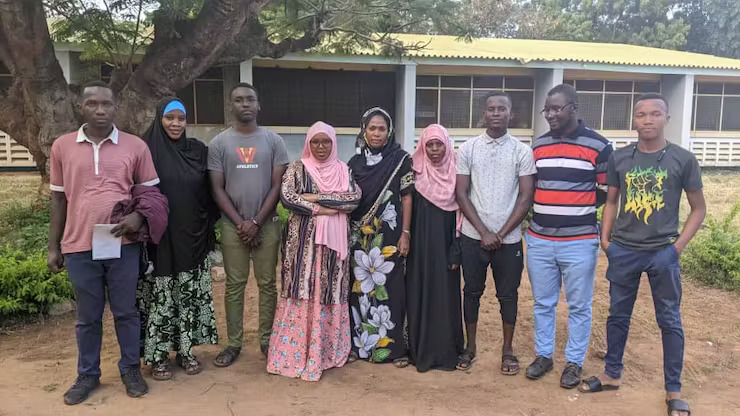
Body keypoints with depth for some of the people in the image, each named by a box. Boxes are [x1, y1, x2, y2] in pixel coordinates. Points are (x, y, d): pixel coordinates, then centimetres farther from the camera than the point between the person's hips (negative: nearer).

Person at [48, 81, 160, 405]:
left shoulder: (136, 146, 0)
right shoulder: (62, 146, 4)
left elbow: (151, 191, 8)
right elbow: (58, 199, 9)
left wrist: (138, 216, -12)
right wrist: (54, 247, 9)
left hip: (123, 244, -1)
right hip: (79, 246, 1)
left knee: (126, 312, 11)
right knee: (87, 317, 13)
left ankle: (130, 370, 27)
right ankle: (87, 374, 30)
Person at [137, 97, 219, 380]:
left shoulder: (198, 150, 6)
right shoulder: (147, 150, -3)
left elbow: (209, 192, 9)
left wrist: (210, 228, 5)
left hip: (192, 238, 3)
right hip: (160, 238, -3)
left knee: (190, 295, 9)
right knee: (161, 296, 5)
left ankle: (186, 350, 23)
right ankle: (158, 356, 18)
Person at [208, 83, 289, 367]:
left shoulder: (274, 141, 2)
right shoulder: (219, 143, 3)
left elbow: (277, 186, -1)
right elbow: (217, 189, 1)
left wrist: (256, 222, -8)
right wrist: (240, 223, -8)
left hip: (267, 224, 0)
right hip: (232, 226, 0)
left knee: (267, 284, 6)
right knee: (234, 285, 6)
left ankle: (266, 339, 18)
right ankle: (233, 343, 15)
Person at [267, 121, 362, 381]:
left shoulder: (343, 170, 9)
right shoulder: (297, 168, 3)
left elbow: (355, 197, -7)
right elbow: (287, 197, -12)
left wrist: (316, 197, -13)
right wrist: (324, 209, -14)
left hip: (334, 240, 2)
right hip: (303, 240, -2)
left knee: (330, 293, 7)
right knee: (303, 292, -2)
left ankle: (327, 350, 20)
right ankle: (294, 352, 7)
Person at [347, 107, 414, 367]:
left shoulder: (401, 160, -1)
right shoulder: (355, 162, 9)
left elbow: (406, 198, -3)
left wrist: (405, 233, -8)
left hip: (388, 235, -3)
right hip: (360, 236, 3)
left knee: (389, 287, 0)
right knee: (361, 287, 7)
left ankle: (394, 346, 11)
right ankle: (359, 343, 19)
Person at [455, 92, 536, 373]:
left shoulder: (522, 151, -1)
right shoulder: (467, 149, 0)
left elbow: (526, 197, -3)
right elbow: (461, 194, -2)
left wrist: (501, 234, -8)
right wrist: (484, 232, -9)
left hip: (509, 239, 0)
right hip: (473, 237, 1)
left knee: (508, 295, 10)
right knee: (472, 292, 11)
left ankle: (507, 350, 25)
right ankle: (470, 346, 26)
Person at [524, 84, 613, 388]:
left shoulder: (598, 145, -5)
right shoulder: (537, 146, 7)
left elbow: (608, 191, 1)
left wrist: (577, 207, 1)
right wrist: (547, 206, 5)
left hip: (579, 242, -3)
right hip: (538, 240, 4)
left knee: (579, 306, 10)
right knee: (542, 303, 14)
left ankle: (574, 362, 25)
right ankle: (543, 355, 30)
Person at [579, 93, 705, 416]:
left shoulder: (683, 159, -4)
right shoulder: (619, 158, 2)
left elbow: (698, 208, 3)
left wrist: (679, 245, -6)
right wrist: (605, 239, 3)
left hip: (663, 253, -2)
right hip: (623, 251, 2)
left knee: (669, 320, 8)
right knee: (618, 316, 14)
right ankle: (611, 374, 31)